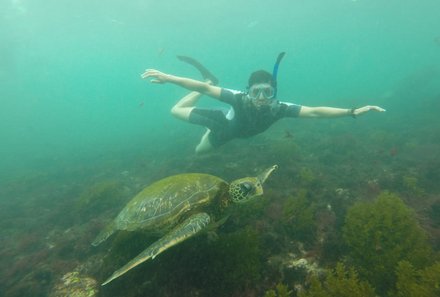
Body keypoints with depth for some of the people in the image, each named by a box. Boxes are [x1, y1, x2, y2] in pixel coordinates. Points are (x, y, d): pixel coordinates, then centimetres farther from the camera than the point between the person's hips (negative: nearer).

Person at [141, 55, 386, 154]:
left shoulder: (278, 108, -37)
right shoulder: (240, 99, -44)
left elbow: (314, 112, -37)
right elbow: (203, 89, -46)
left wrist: (351, 112, -43)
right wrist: (168, 77, -53)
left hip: (235, 131, 3)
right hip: (225, 124, -3)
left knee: (200, 151, 28)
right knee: (177, 111, 12)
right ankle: (210, 79, 23)